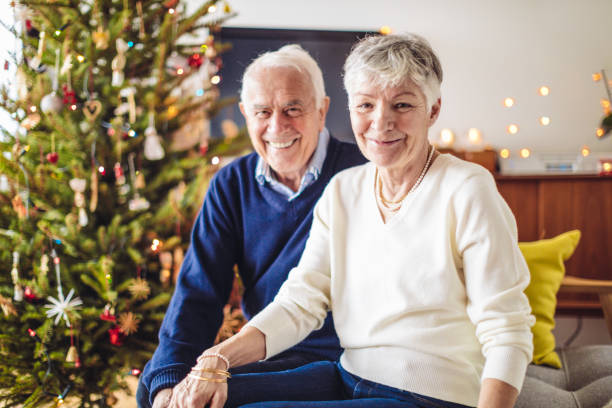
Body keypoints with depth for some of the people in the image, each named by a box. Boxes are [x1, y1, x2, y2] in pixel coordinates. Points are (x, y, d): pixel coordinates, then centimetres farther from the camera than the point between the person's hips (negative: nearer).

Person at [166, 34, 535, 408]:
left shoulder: (467, 191, -11)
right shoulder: (342, 191, 8)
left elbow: (507, 333, -14)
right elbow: (301, 301, 2)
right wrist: (218, 359, -12)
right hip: (347, 377, 6)